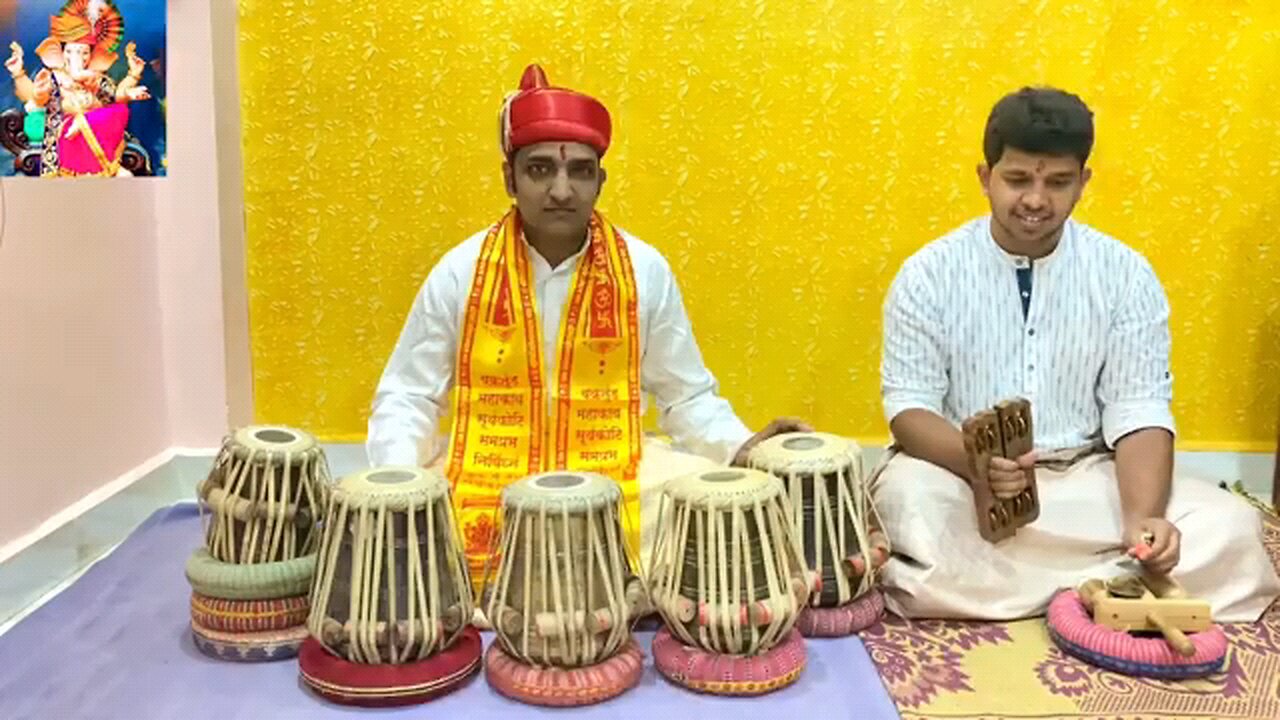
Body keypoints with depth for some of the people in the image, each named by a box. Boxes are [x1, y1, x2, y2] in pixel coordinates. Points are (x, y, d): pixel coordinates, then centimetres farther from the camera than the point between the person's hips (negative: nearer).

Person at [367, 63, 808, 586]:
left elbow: (687, 396, 6)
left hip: (615, 479, 1)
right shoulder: (460, 272, -3)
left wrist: (740, 450, -13)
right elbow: (406, 397, 3)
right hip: (483, 481, 0)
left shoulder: (644, 271, -2)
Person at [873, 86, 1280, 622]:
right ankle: (1101, 588, -18)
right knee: (904, 499, -36)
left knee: (1230, 526, -20)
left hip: (1085, 477, 2)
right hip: (959, 475, -2)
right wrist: (974, 460, -30)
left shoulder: (1125, 274, -1)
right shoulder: (928, 274, -5)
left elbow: (1139, 411, -5)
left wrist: (1143, 517, -25)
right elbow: (908, 406, -8)